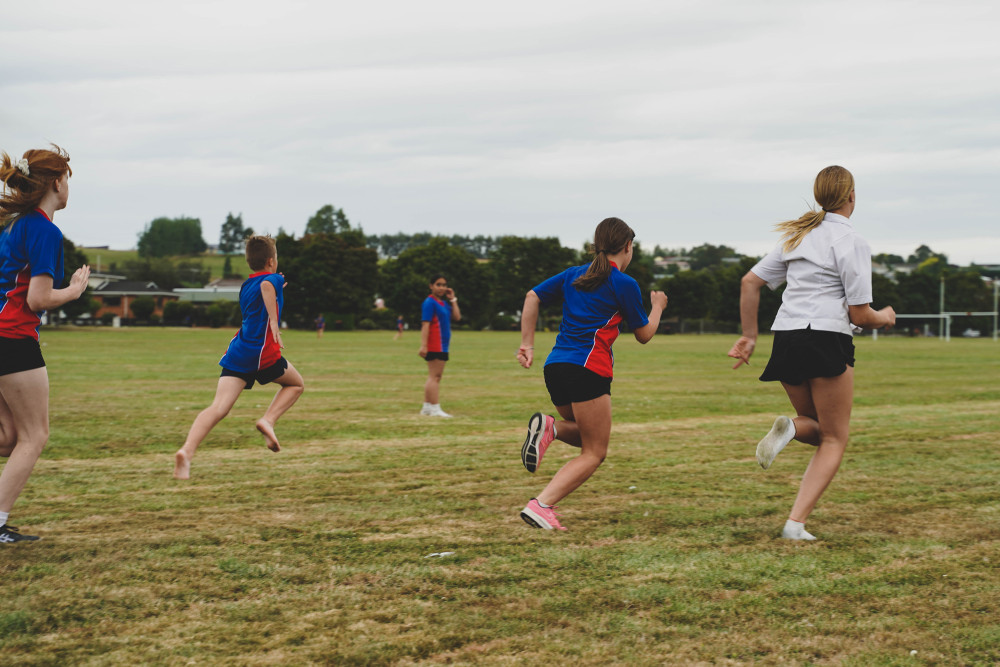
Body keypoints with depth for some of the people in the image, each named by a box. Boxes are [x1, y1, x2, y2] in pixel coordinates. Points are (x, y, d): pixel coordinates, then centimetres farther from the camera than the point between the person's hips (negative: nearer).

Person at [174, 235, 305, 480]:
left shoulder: (245, 286, 24)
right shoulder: (273, 279, 3)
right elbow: (265, 286, -21)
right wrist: (274, 319, -24)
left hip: (237, 351, 6)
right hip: (262, 352, -5)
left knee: (218, 408, -9)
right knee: (296, 384, 21)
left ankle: (186, 451, -31)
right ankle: (268, 420, -4)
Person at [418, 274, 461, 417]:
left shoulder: (444, 303, 16)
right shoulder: (430, 302, -10)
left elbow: (457, 317, 10)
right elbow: (425, 324, -17)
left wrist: (453, 299, 9)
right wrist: (423, 345, -23)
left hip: (442, 346, 9)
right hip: (434, 345, -9)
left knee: (434, 377, 12)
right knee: (434, 376, -9)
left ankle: (427, 407, 18)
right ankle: (435, 408, -10)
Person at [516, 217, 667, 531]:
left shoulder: (573, 275, 17)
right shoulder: (625, 284, 0)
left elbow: (532, 297, 10)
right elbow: (644, 334, 8)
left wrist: (527, 344, 9)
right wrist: (657, 307, 27)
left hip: (555, 365, 7)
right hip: (588, 368, -7)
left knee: (588, 437, 26)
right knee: (594, 453, 0)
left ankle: (550, 427, -7)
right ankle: (541, 505, -20)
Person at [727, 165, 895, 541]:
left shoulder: (799, 236, 16)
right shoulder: (851, 242, -5)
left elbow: (749, 282, 15)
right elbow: (859, 315, -6)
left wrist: (749, 336, 19)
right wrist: (885, 318, 15)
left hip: (785, 340, 6)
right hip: (827, 340, -6)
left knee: (818, 428, 23)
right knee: (834, 440, 6)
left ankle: (789, 429, -14)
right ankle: (795, 524, -9)